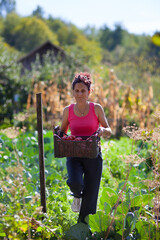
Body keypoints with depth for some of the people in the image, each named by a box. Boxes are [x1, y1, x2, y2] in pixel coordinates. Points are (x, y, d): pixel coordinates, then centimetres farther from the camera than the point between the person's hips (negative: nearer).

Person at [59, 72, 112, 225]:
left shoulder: (96, 108, -2)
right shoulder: (68, 110, 1)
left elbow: (109, 132, 4)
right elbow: (62, 132, 14)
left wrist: (102, 130, -19)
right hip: (74, 155, 0)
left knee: (90, 196, 2)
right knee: (75, 183, -28)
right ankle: (77, 196, 9)